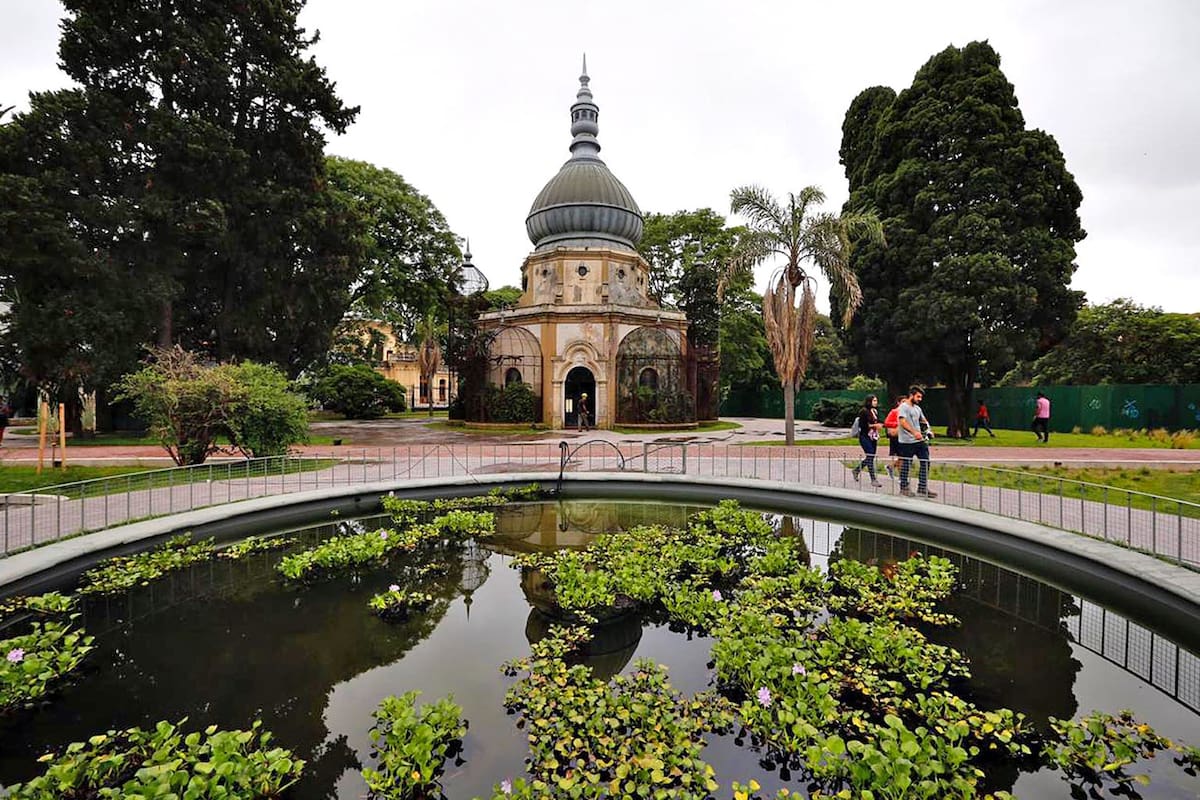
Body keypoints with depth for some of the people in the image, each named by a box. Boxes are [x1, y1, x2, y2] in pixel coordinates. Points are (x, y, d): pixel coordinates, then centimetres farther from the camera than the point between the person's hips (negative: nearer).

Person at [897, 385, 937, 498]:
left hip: (920, 440, 8)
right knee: (906, 464, 1)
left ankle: (922, 488, 13)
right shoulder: (904, 407, -9)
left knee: (925, 462, 5)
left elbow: (924, 421, 27)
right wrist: (914, 432, -35)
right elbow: (902, 422, -23)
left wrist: (928, 430, 7)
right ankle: (904, 488, 13)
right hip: (907, 442, -8)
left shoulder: (917, 408, 17)